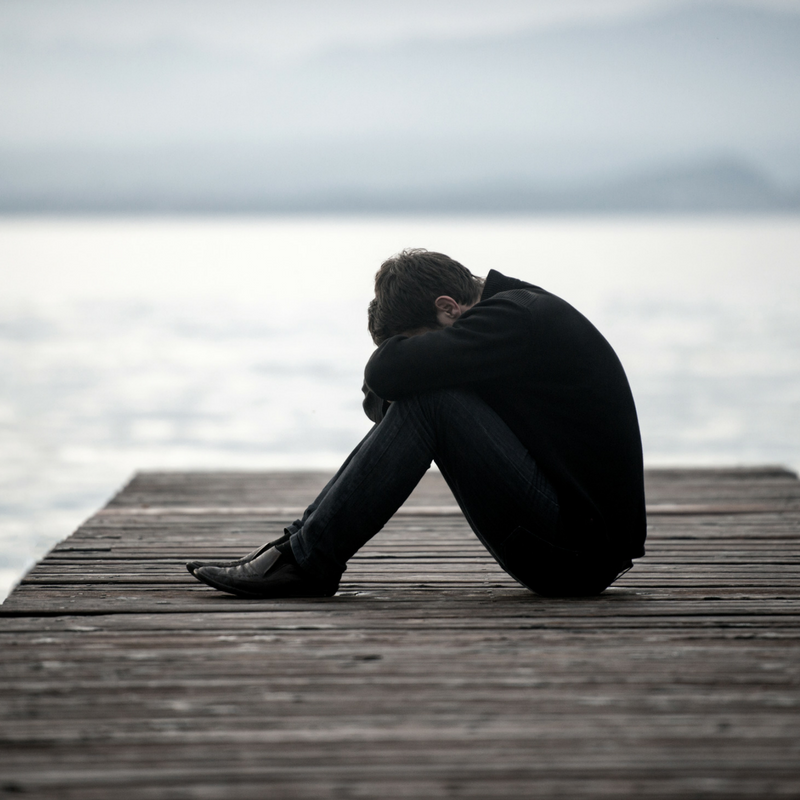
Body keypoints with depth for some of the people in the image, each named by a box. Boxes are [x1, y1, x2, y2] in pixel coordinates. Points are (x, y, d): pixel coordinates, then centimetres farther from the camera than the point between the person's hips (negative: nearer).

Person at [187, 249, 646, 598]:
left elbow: (387, 372, -24)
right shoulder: (518, 307, 13)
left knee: (426, 399, -19)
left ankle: (308, 559, -12)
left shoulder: (514, 318, -16)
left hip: (579, 557, -10)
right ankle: (302, 541, 5)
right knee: (405, 401, 9)